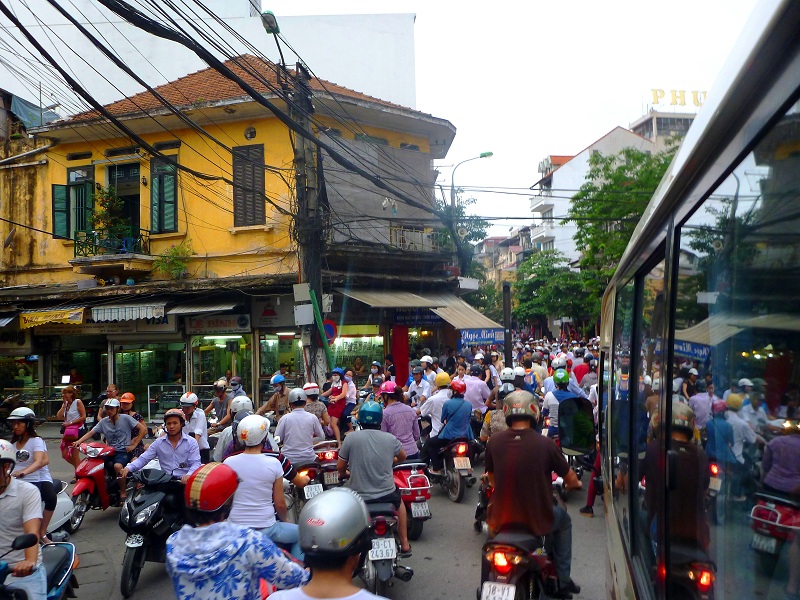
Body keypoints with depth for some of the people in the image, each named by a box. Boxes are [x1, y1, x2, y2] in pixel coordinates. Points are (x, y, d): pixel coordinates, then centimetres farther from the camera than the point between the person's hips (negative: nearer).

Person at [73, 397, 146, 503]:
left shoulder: (125, 418, -3)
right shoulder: (103, 422, 11)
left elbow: (143, 429, -7)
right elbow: (91, 433, 1)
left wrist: (134, 445, -9)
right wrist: (78, 441, -17)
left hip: (124, 451, -6)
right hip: (110, 451, 6)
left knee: (118, 466, -35)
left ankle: (123, 493, -18)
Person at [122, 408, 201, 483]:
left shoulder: (191, 442, 2)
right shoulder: (158, 443, 12)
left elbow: (196, 463, -6)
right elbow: (143, 459, 9)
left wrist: (188, 475, -27)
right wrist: (129, 468, -11)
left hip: (184, 481, -3)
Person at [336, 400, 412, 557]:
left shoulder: (351, 438, -10)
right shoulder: (390, 439, -5)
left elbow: (340, 467, 0)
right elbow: (402, 457, 15)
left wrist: (343, 474, 23)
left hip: (358, 496, -1)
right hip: (386, 494, 1)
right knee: (399, 501, 35)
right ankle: (404, 545, 37)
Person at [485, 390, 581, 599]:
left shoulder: (493, 441, -9)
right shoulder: (546, 444, -15)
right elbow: (571, 480, -2)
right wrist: (573, 484, 23)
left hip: (501, 519, 2)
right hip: (538, 521, -2)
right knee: (563, 519, 30)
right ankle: (562, 581, 34)